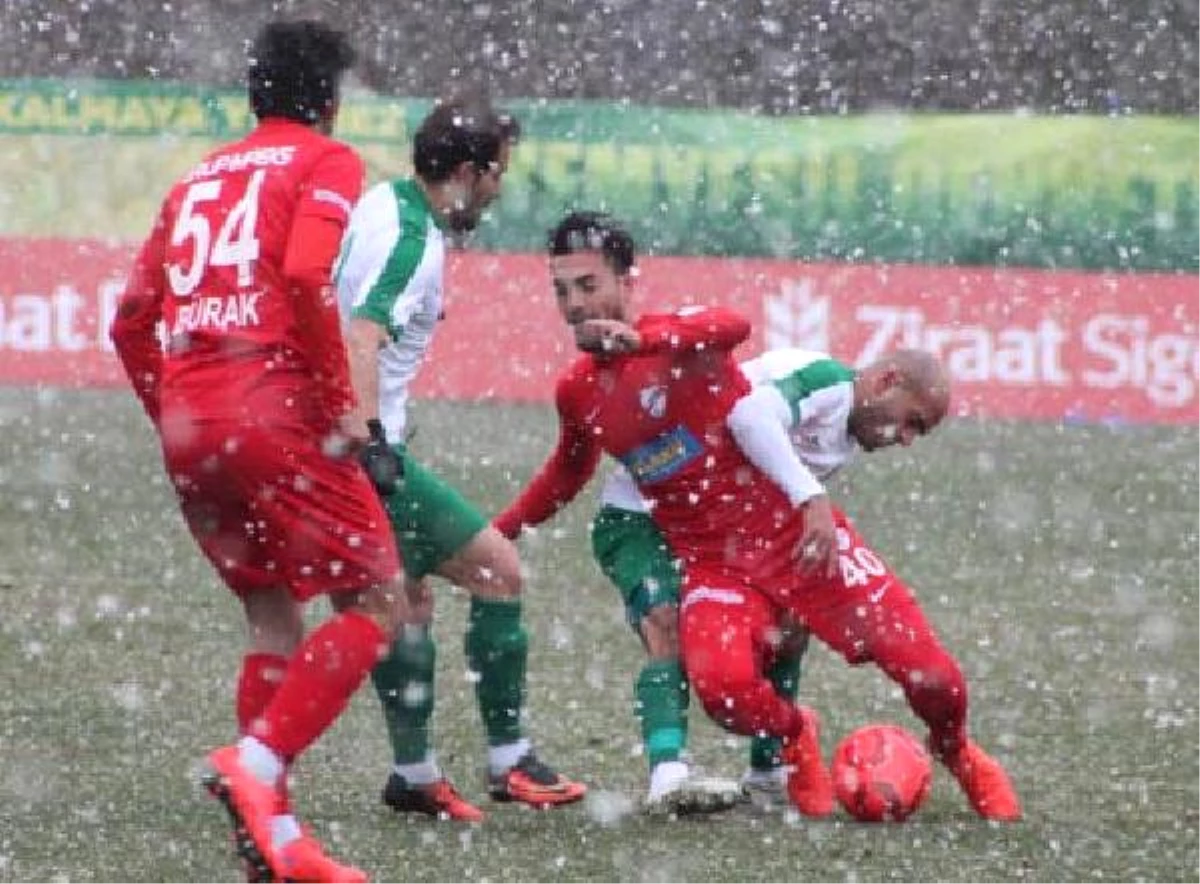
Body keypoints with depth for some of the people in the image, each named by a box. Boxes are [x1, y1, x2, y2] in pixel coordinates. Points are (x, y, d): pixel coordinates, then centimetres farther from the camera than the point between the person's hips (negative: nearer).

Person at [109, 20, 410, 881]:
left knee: (273, 618, 15)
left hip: (186, 428, 7)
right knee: (377, 604, -1)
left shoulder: (199, 179, 23)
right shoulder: (324, 161, 3)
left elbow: (132, 319, 20)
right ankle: (257, 760, -19)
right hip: (277, 411, -7)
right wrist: (342, 406, -11)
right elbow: (305, 277, -15)